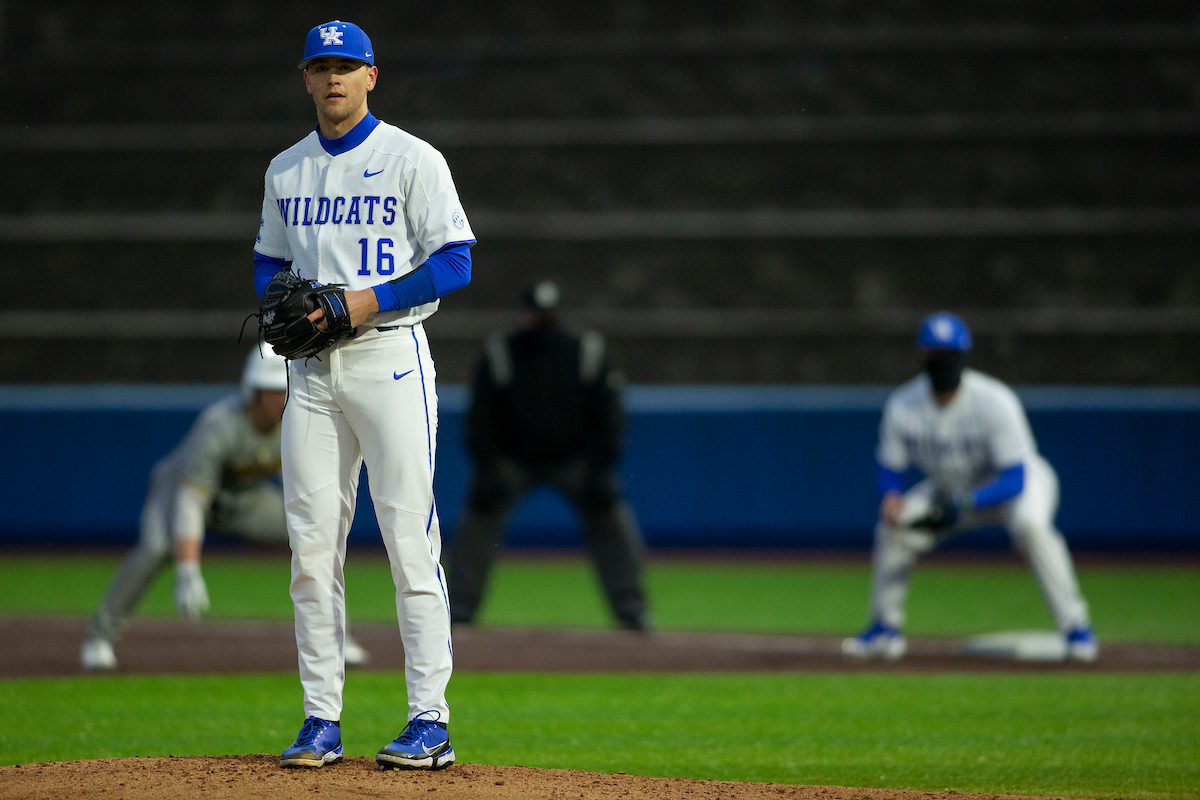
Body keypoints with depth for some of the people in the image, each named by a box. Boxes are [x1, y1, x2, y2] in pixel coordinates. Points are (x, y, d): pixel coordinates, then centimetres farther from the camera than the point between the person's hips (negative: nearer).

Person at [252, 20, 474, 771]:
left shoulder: (412, 159, -3)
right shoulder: (285, 171, 15)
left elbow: (455, 261, -7)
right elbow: (270, 260, 24)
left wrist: (369, 301, -17)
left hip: (389, 358, -5)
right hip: (312, 366, 6)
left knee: (410, 538, -8)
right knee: (311, 546, 2)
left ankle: (430, 722, -7)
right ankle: (322, 721, 7)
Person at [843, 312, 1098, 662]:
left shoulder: (995, 402, -32)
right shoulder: (902, 406, -19)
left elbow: (1015, 479, -33)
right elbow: (890, 469, -6)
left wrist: (965, 505, -47)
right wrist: (892, 496, -29)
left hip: (1021, 479, -5)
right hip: (950, 488, 5)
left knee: (1030, 525, -35)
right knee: (894, 524, -13)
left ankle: (1075, 626, -25)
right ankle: (886, 629, 3)